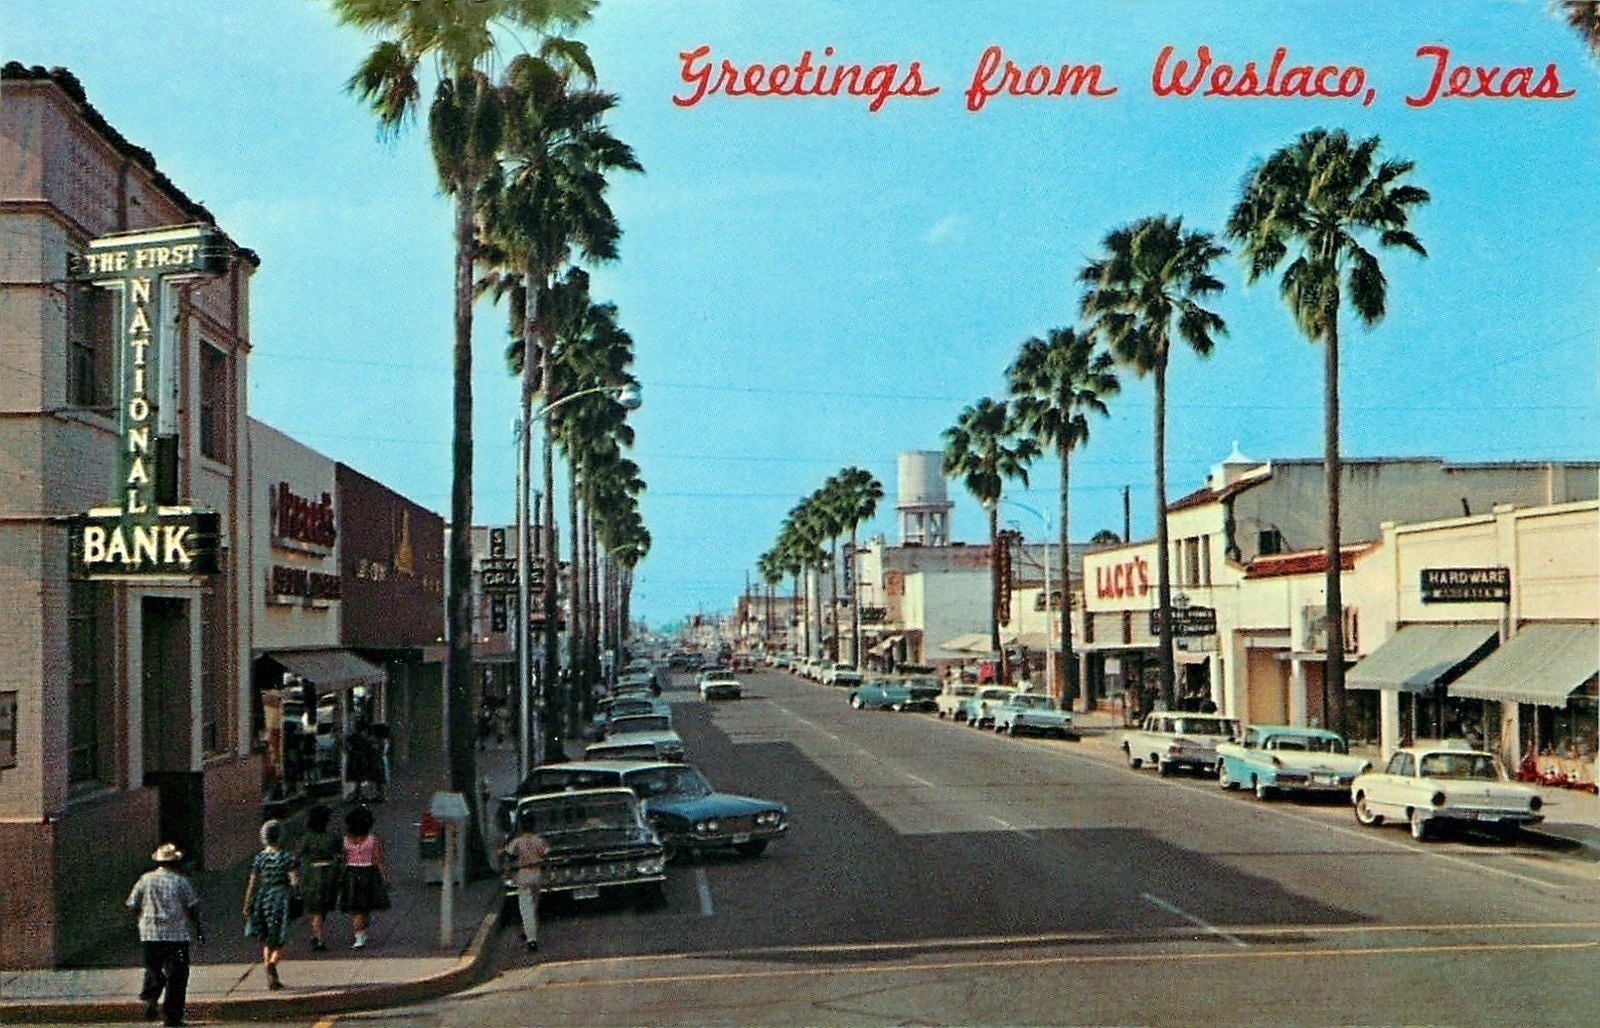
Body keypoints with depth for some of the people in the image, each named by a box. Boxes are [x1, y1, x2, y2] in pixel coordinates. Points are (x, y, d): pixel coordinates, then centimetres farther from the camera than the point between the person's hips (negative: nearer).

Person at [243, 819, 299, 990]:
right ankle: (272, 963, -25)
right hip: (281, 898, -3)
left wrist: (247, 905, 8)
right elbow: (295, 881, -14)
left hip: (263, 900, 3)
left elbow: (252, 884, 1)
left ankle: (271, 979, 15)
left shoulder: (259, 858, 0)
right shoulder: (286, 857, -9)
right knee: (279, 941, 5)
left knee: (267, 941, 15)